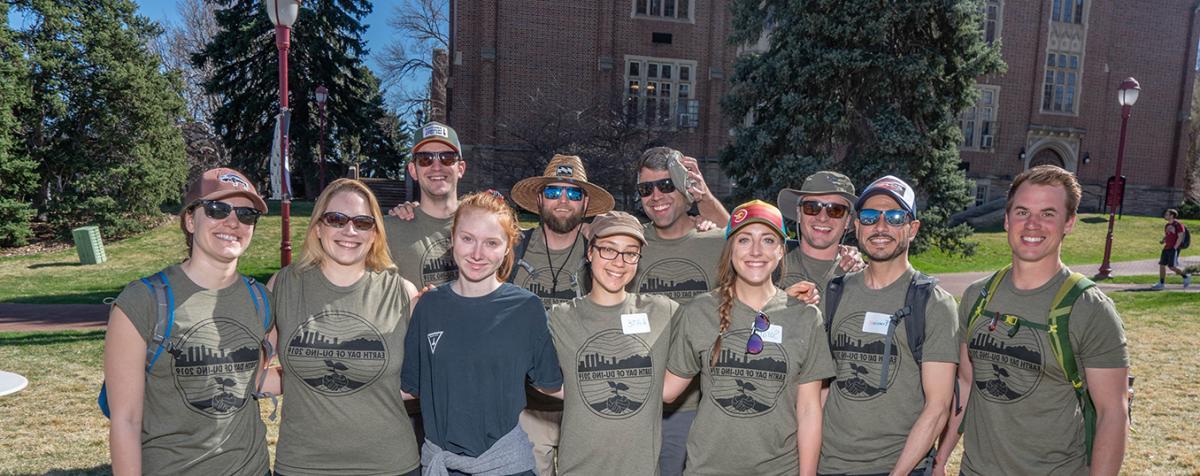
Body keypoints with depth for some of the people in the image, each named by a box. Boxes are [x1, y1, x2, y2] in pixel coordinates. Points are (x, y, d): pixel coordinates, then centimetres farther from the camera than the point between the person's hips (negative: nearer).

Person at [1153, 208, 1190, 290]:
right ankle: (1161, 284, 4)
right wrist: (1163, 240, 5)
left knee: (1172, 267, -10)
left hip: (1174, 249, -8)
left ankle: (1186, 276, 13)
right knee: (1162, 265, 2)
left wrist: (1175, 248, -18)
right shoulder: (1167, 225, 15)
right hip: (1166, 248, 8)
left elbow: (1180, 237, -15)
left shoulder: (1178, 224, -10)